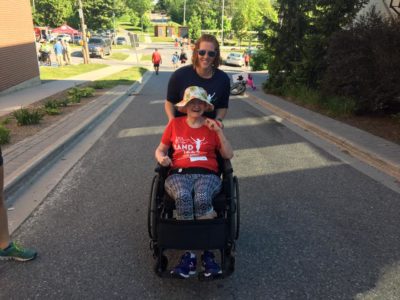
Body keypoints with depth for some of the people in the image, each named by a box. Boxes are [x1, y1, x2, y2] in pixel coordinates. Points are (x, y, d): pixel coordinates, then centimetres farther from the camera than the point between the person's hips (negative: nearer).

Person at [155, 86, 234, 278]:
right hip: (179, 174, 0)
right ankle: (189, 253, -23)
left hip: (207, 174, 0)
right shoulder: (175, 124, 16)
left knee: (202, 199, -36)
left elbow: (228, 155, 10)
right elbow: (160, 150, 22)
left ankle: (208, 253, -19)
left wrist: (218, 131, -2)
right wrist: (161, 158, -2)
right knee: (183, 198, -36)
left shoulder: (212, 126, 15)